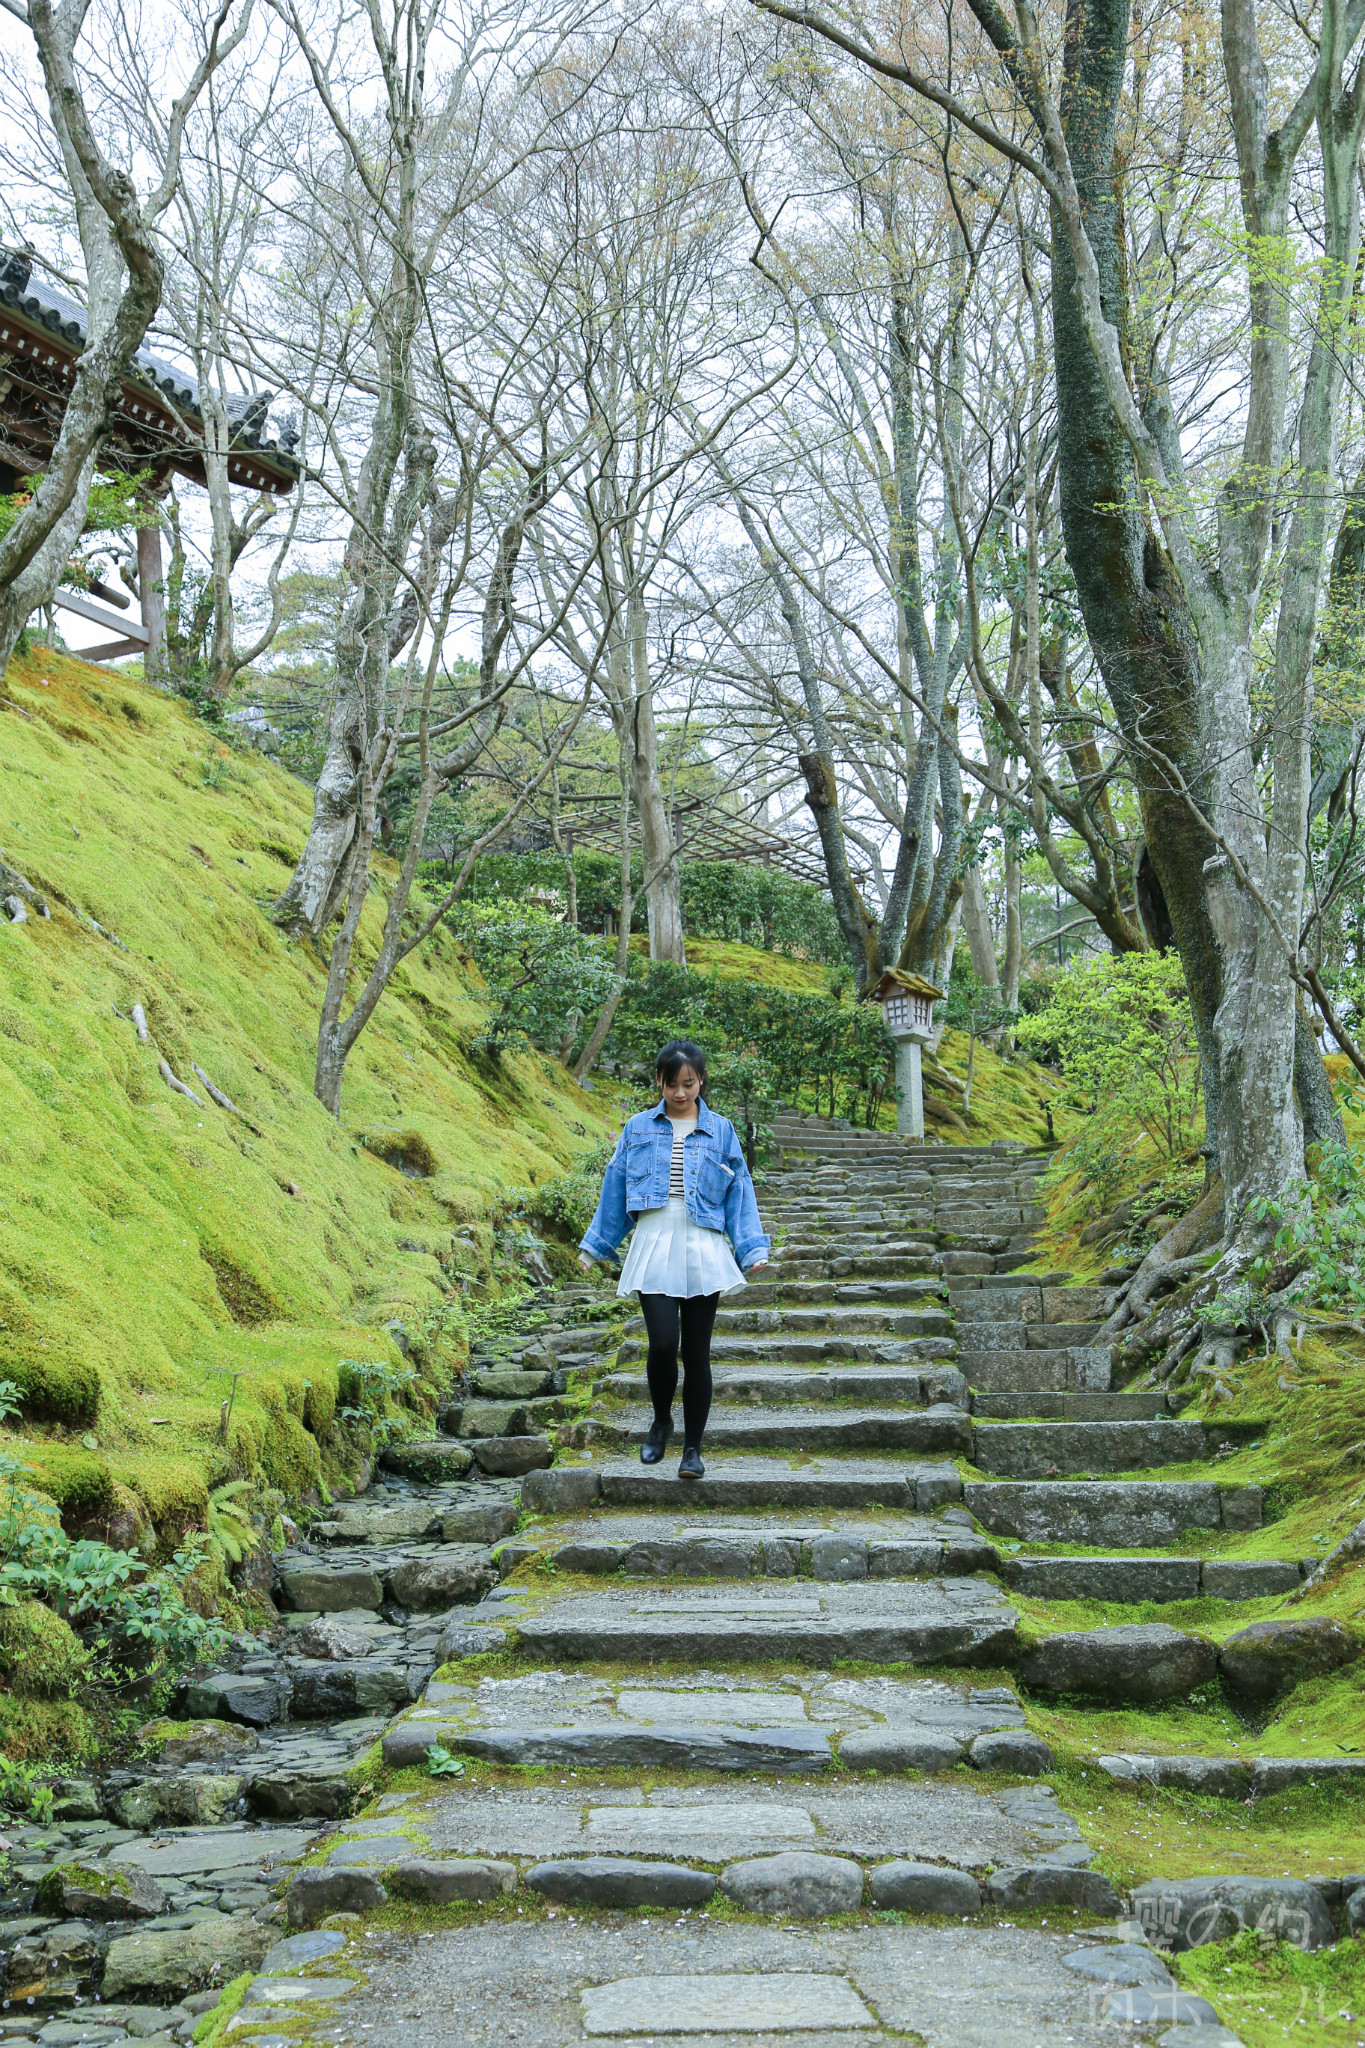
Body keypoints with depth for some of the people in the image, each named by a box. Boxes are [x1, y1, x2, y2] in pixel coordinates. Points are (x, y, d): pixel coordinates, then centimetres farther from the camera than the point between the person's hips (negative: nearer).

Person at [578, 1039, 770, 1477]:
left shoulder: (720, 1132, 7)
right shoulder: (639, 1129, 7)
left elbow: (738, 1194, 8)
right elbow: (615, 1191, 13)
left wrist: (753, 1248, -1)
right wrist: (595, 1246, 15)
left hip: (703, 1253, 0)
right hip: (654, 1249, 0)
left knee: (696, 1352, 3)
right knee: (663, 1344, -14)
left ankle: (693, 1447, 16)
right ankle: (661, 1421, 15)